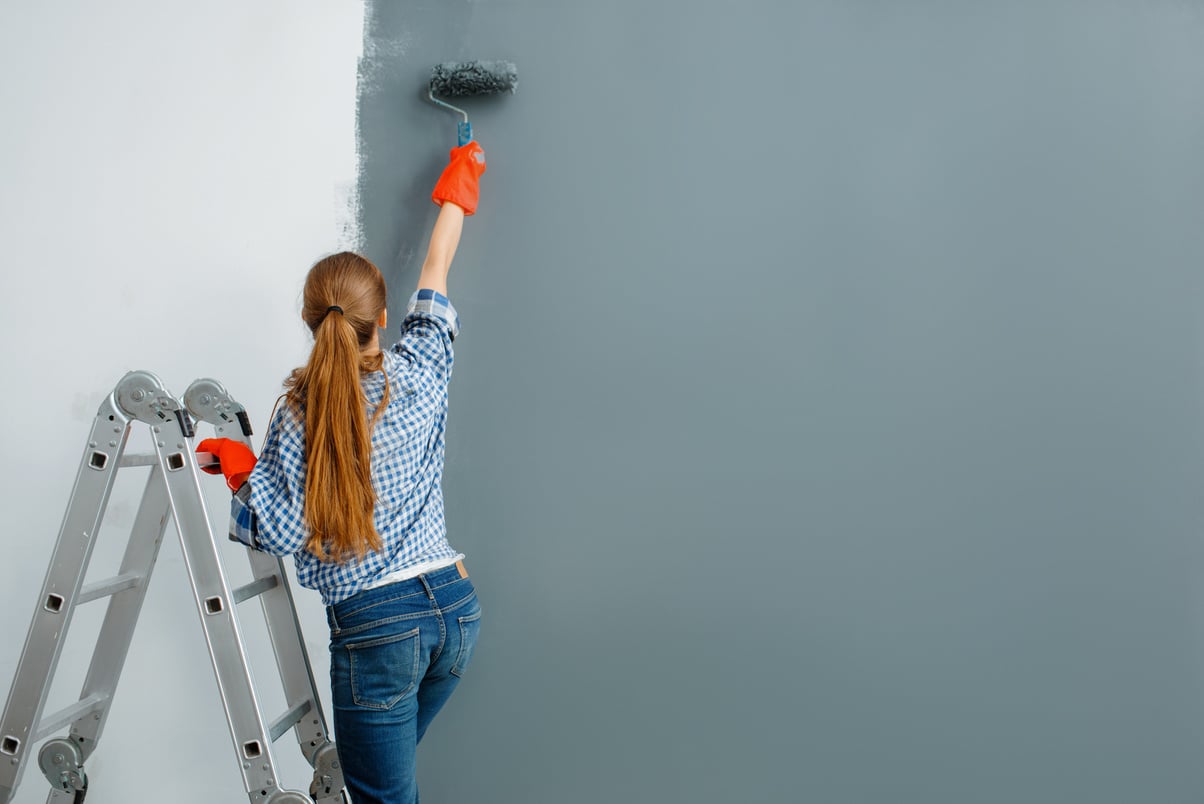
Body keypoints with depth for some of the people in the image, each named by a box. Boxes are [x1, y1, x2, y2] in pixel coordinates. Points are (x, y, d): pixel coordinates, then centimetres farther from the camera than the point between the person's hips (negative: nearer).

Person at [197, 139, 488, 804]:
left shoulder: (298, 412, -8)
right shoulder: (418, 373, 1)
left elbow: (282, 533, -10)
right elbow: (434, 273, 16)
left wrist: (242, 469, 7)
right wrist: (456, 191, 32)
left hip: (376, 625, -4)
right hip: (455, 605, 5)